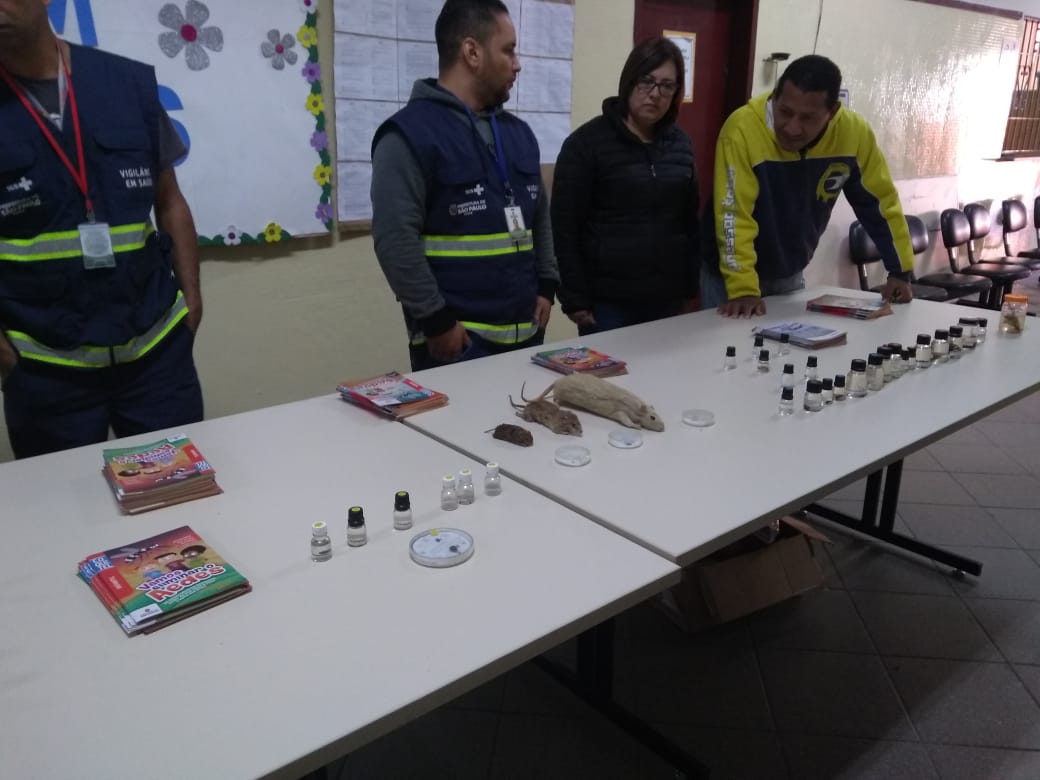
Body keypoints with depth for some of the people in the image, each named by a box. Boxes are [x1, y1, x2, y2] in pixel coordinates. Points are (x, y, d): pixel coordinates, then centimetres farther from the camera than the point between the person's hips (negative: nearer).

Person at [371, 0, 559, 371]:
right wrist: (436, 320, -17)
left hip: (524, 331, 7)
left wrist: (546, 287, 10)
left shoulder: (518, 133, 15)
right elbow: (396, 240, -15)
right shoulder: (409, 134, -9)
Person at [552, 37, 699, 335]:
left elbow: (689, 220, 14)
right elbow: (565, 227, -9)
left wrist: (691, 289, 11)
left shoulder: (680, 144, 9)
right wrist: (575, 300, -12)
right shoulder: (587, 142, -6)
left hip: (668, 300, 5)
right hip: (607, 302, -4)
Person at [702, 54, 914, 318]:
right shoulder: (743, 130, -29)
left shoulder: (854, 131, -15)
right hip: (730, 276, -4)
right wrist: (743, 289, -34)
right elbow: (734, 215, -29)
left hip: (790, 274, 4)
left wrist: (900, 271, -2)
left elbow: (879, 200, -4)